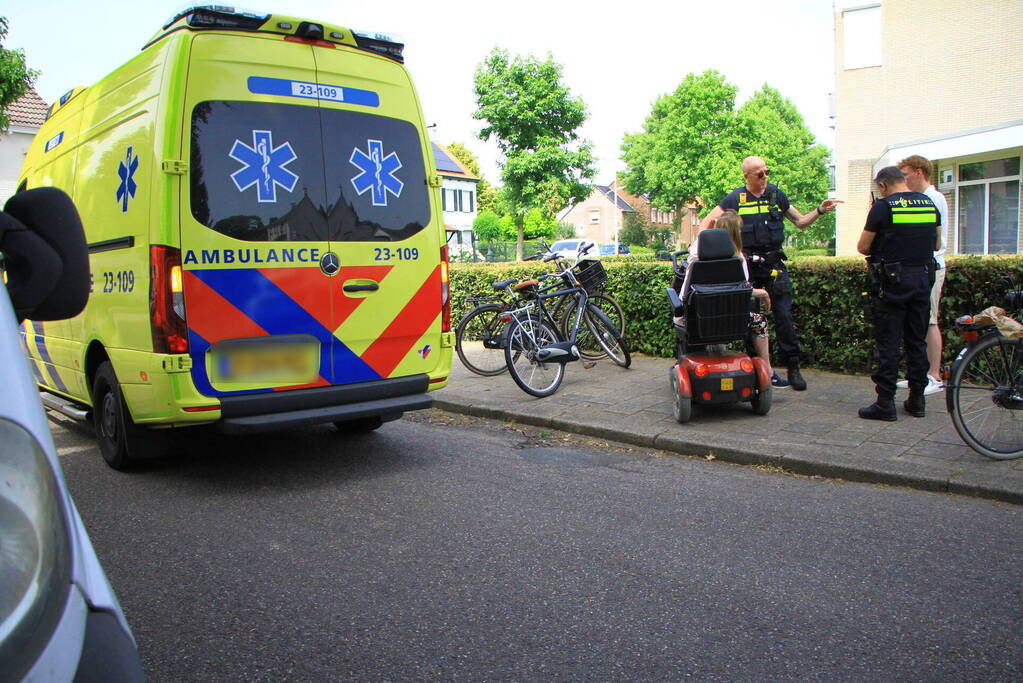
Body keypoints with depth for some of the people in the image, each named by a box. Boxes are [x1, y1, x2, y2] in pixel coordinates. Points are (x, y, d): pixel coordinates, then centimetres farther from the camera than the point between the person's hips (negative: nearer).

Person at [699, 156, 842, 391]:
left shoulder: (776, 195, 9)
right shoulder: (735, 198, 3)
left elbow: (800, 222, 17)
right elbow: (707, 221, 2)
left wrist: (819, 210, 0)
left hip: (774, 264, 1)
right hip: (747, 264, -1)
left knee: (784, 315, -5)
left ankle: (793, 367, 2)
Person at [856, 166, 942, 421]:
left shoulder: (883, 206, -9)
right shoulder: (930, 204, 9)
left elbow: (862, 247, -5)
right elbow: (937, 244, 18)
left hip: (892, 281, -5)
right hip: (922, 278, 6)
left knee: (888, 342, -2)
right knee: (917, 340, 12)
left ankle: (885, 403, -2)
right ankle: (917, 399, 17)